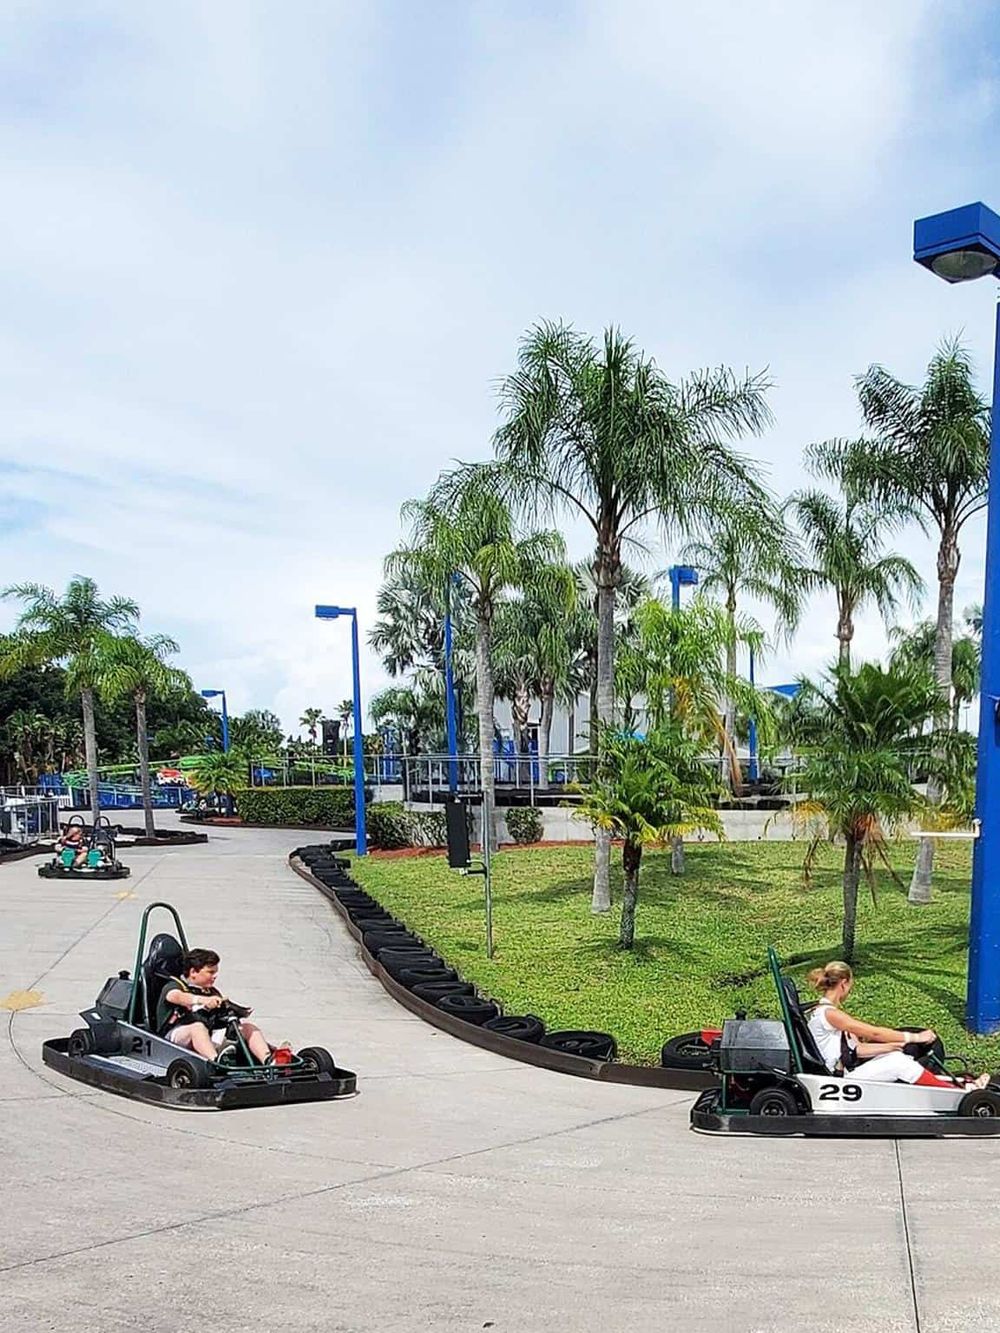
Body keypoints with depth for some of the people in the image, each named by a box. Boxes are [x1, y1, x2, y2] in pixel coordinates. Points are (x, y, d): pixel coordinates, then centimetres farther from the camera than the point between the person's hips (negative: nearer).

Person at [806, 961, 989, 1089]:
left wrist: (896, 1045, -1)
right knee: (898, 1063, -16)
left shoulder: (827, 1011, 13)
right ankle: (958, 1090, -6)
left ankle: (959, 1082, -2)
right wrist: (914, 1037, -12)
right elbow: (874, 1033, -18)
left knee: (896, 1056, -1)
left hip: (847, 1069, 9)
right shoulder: (828, 1013, -18)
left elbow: (858, 1049, 9)